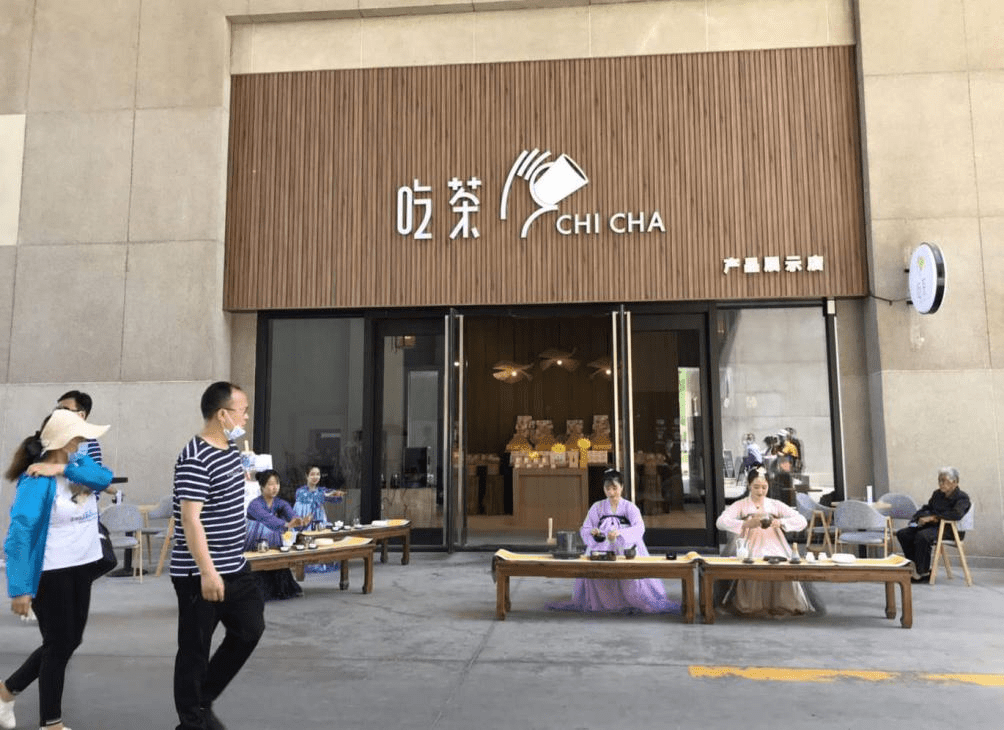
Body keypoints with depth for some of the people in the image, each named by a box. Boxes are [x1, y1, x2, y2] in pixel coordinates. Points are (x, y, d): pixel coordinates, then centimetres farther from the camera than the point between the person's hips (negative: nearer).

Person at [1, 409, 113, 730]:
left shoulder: (77, 462, 2)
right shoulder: (37, 480, -21)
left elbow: (104, 478, -16)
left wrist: (64, 469, -27)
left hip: (81, 568, 8)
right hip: (50, 573, -8)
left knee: (70, 640, 18)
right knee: (59, 644, 5)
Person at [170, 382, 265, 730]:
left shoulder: (231, 449, 8)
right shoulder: (195, 459, -21)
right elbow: (190, 519, -25)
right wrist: (207, 572, -27)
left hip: (235, 567, 10)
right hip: (200, 574, -9)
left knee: (250, 628, 14)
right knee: (195, 649, 5)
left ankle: (203, 699, 29)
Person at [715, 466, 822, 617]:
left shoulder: (776, 505, 19)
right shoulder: (740, 506, 12)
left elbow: (802, 521, 7)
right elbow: (721, 522, -6)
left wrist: (780, 523, -13)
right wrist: (746, 524, -22)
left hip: (774, 547, 2)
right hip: (749, 551, -2)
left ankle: (782, 605, -15)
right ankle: (754, 606, -18)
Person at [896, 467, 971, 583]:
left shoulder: (962, 497, -5)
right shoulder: (937, 494, 18)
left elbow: (957, 514, -23)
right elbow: (926, 508, 22)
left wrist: (934, 517, -20)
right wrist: (922, 518, -2)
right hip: (932, 526, 8)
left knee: (922, 536, -36)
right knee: (903, 534, -11)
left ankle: (923, 573, -22)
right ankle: (916, 567, -6)